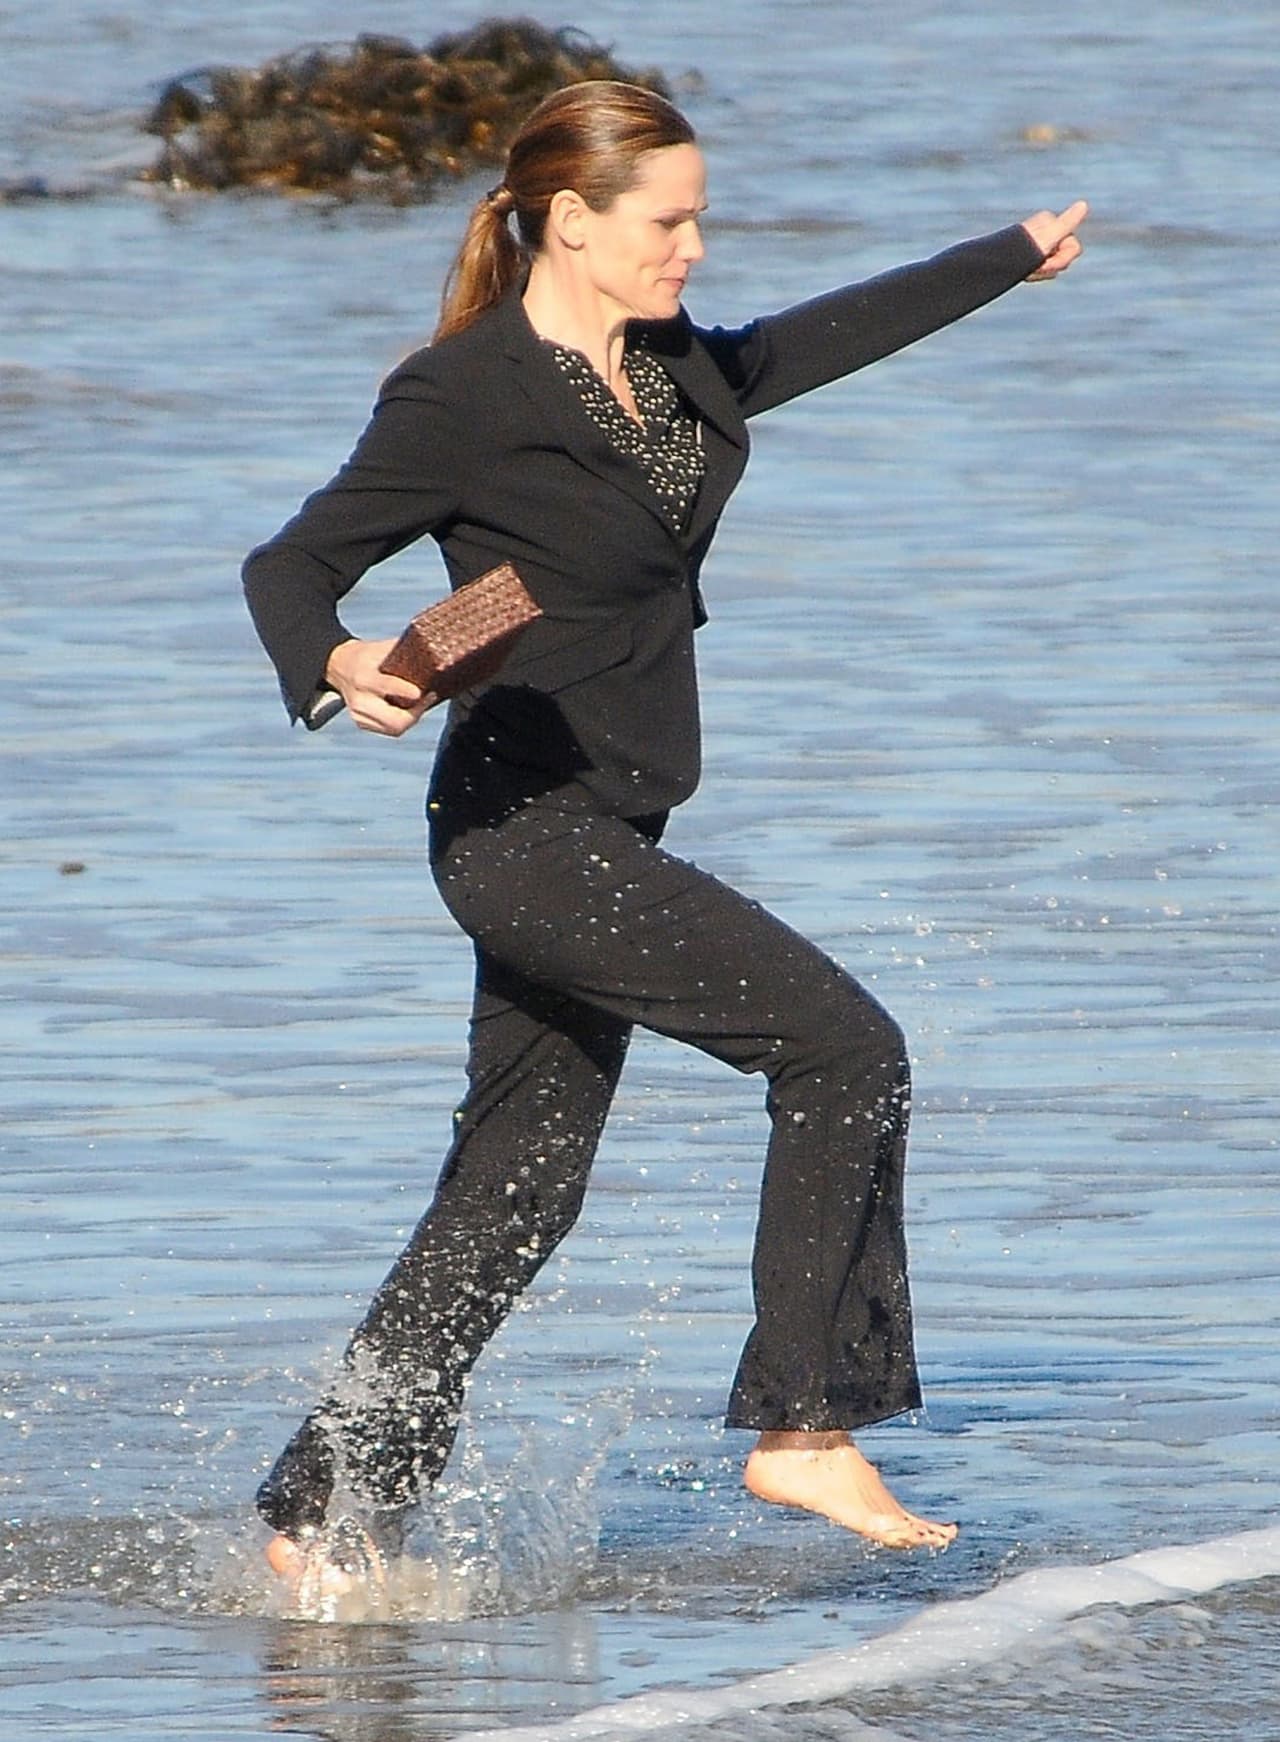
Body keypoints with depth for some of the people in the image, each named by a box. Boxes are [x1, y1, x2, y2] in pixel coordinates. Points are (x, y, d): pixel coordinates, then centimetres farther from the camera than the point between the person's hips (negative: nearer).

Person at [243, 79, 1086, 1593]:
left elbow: (829, 337, 28)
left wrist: (1008, 260, 41)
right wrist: (336, 669, -33)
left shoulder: (674, 369, 10)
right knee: (843, 1045, -13)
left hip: (602, 839, 9)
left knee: (512, 1206, 9)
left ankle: (314, 1520, 14)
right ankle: (803, 1429, -8)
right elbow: (290, 565, -11)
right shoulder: (463, 398, -13)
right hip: (525, 829, -9)